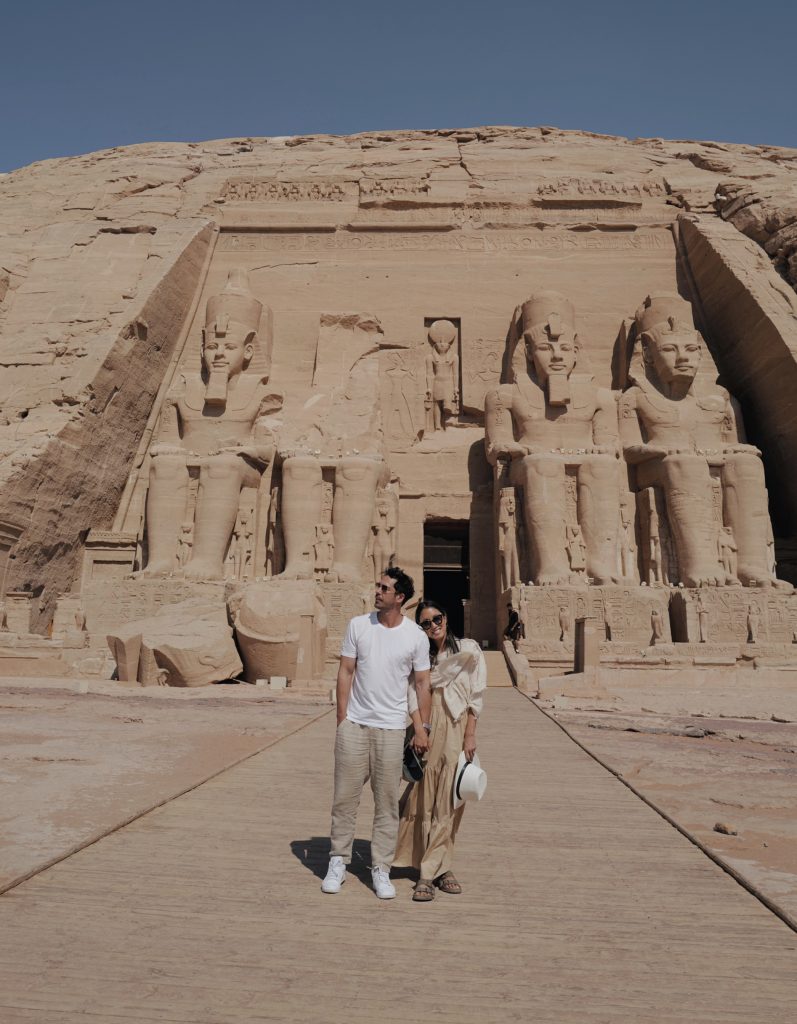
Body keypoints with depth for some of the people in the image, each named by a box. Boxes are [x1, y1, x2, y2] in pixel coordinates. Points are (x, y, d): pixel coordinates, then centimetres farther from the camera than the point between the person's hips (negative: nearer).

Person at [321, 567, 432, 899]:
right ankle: (338, 862, 23)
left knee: (387, 801, 6)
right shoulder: (358, 625, -1)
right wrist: (342, 719, -2)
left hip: (391, 728, 0)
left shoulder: (416, 636, -3)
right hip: (354, 724, 1)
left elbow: (422, 683, 3)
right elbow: (346, 672, 2)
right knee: (345, 797, 7)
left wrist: (424, 727, -1)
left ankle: (381, 869, 20)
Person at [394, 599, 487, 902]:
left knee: (447, 801, 1)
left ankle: (430, 872, 10)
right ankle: (440, 867, 13)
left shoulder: (469, 650, 2)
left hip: (457, 728, -2)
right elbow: (413, 694, -1)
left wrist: (470, 735, -5)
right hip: (428, 727, 2)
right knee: (423, 798, 1)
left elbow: (477, 695, 0)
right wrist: (419, 730, -14)